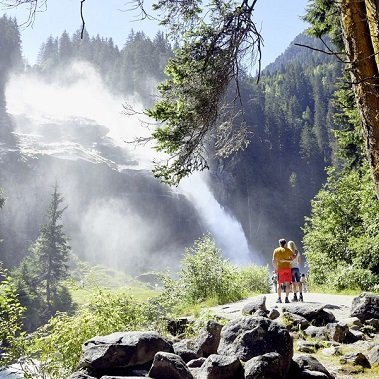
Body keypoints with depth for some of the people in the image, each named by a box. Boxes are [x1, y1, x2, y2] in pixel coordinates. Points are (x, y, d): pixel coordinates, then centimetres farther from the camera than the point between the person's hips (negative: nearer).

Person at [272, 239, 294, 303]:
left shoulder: (276, 250, 3)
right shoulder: (288, 250, 4)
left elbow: (273, 261, -3)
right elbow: (293, 258, -6)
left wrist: (275, 268, 4)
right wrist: (286, 260, 2)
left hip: (280, 268, 0)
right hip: (287, 268, 0)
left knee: (279, 284, 5)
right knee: (287, 283, 2)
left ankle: (279, 298, 0)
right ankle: (286, 298, -3)